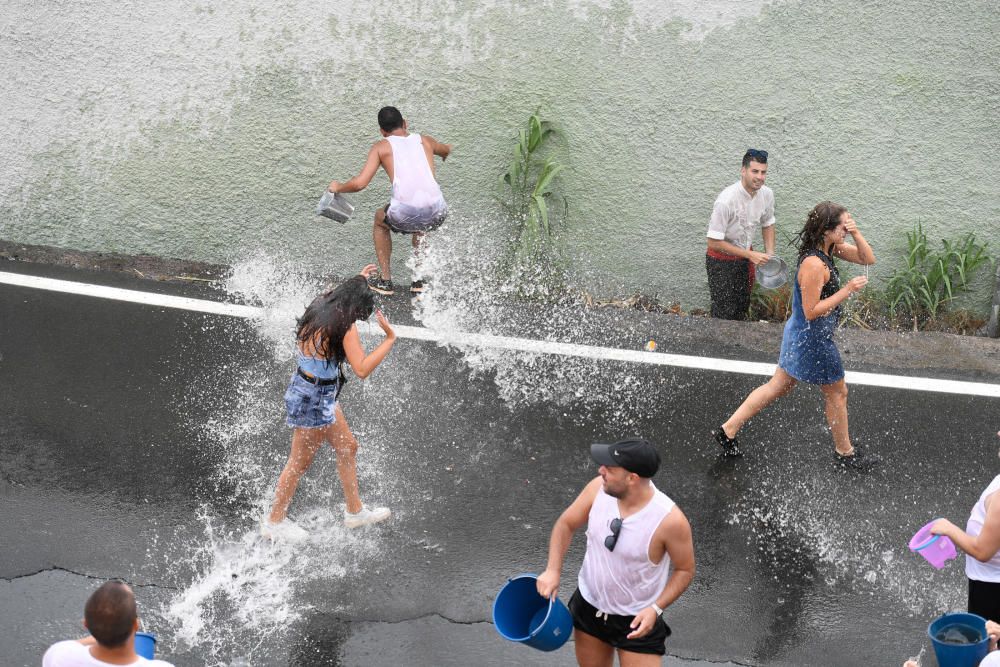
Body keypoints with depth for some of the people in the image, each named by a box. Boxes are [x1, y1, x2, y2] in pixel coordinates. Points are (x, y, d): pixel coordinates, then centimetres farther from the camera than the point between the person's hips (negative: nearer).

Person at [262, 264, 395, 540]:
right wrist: (390, 338, -23)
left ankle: (355, 511, 33)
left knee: (348, 447, 20)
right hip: (314, 399, -10)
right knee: (299, 463, 7)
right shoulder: (345, 326, -23)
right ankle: (274, 522, 22)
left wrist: (358, 280, 37)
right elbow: (362, 370, -27)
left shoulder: (319, 307, 2)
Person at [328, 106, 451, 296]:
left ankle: (385, 280, 30)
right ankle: (419, 280, 34)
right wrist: (444, 153, 71)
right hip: (437, 214, 3)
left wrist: (338, 187, 23)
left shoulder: (381, 146, 11)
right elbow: (446, 150, 46)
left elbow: (360, 183, 2)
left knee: (380, 219, 34)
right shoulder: (425, 140, 21)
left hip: (405, 215, -3)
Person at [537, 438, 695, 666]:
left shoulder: (670, 520, -29)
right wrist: (553, 570, -12)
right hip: (589, 606, 5)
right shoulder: (599, 488, -18)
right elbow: (566, 524, 0)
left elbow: (685, 570, -12)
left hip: (637, 621, -4)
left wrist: (656, 608, -24)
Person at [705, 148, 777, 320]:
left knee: (742, 308, 20)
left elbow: (767, 224, 11)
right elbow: (714, 242, -27)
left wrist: (770, 254, -2)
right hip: (721, 261, -6)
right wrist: (750, 255, -25)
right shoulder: (726, 200, -32)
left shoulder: (766, 194, -11)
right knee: (724, 314, -2)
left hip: (745, 256, 7)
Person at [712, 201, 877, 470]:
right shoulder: (814, 264, -30)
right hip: (813, 340, -10)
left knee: (778, 387, 19)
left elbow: (867, 259, 5)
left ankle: (728, 430, 23)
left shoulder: (829, 248, 0)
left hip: (800, 334, 10)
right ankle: (844, 452, 32)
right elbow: (811, 311, -28)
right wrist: (847, 290, -27)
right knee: (837, 394, 12)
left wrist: (856, 233, -12)